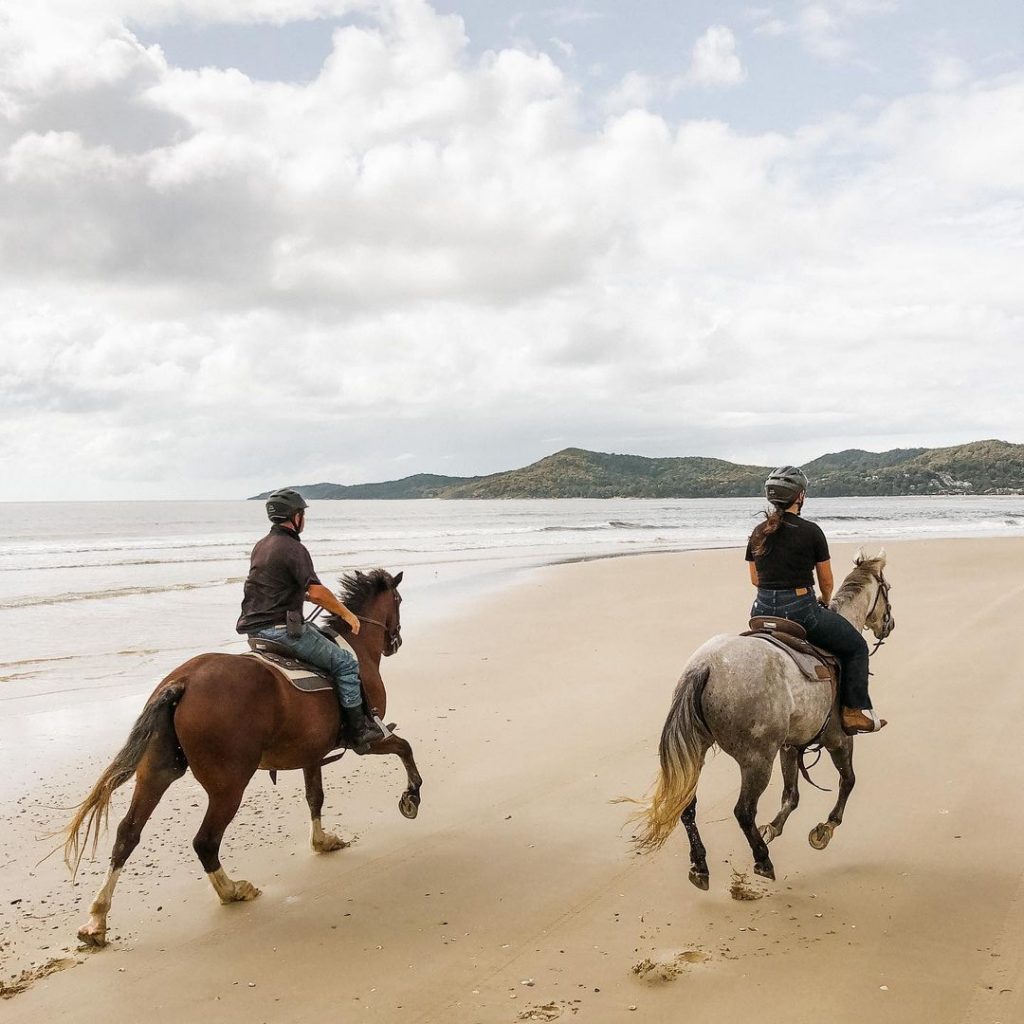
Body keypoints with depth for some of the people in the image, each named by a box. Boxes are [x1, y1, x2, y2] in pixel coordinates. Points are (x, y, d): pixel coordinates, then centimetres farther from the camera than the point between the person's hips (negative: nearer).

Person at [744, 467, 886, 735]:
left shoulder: (758, 532, 5)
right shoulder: (811, 531, -9)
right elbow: (827, 582, 1)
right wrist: (824, 602, 21)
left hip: (762, 612, 6)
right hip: (801, 611, -5)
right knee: (856, 646, 14)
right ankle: (855, 711, 11)